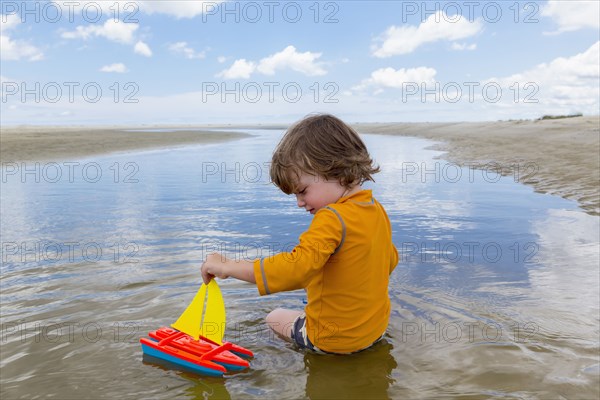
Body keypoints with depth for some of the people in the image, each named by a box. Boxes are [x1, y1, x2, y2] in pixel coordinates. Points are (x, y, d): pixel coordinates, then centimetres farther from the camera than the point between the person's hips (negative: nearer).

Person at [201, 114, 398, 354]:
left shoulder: (332, 218, -28)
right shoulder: (378, 210, -1)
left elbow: (296, 268, -41)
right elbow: (390, 260, 14)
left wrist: (228, 267, -36)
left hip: (336, 340, -7)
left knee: (275, 318, 18)